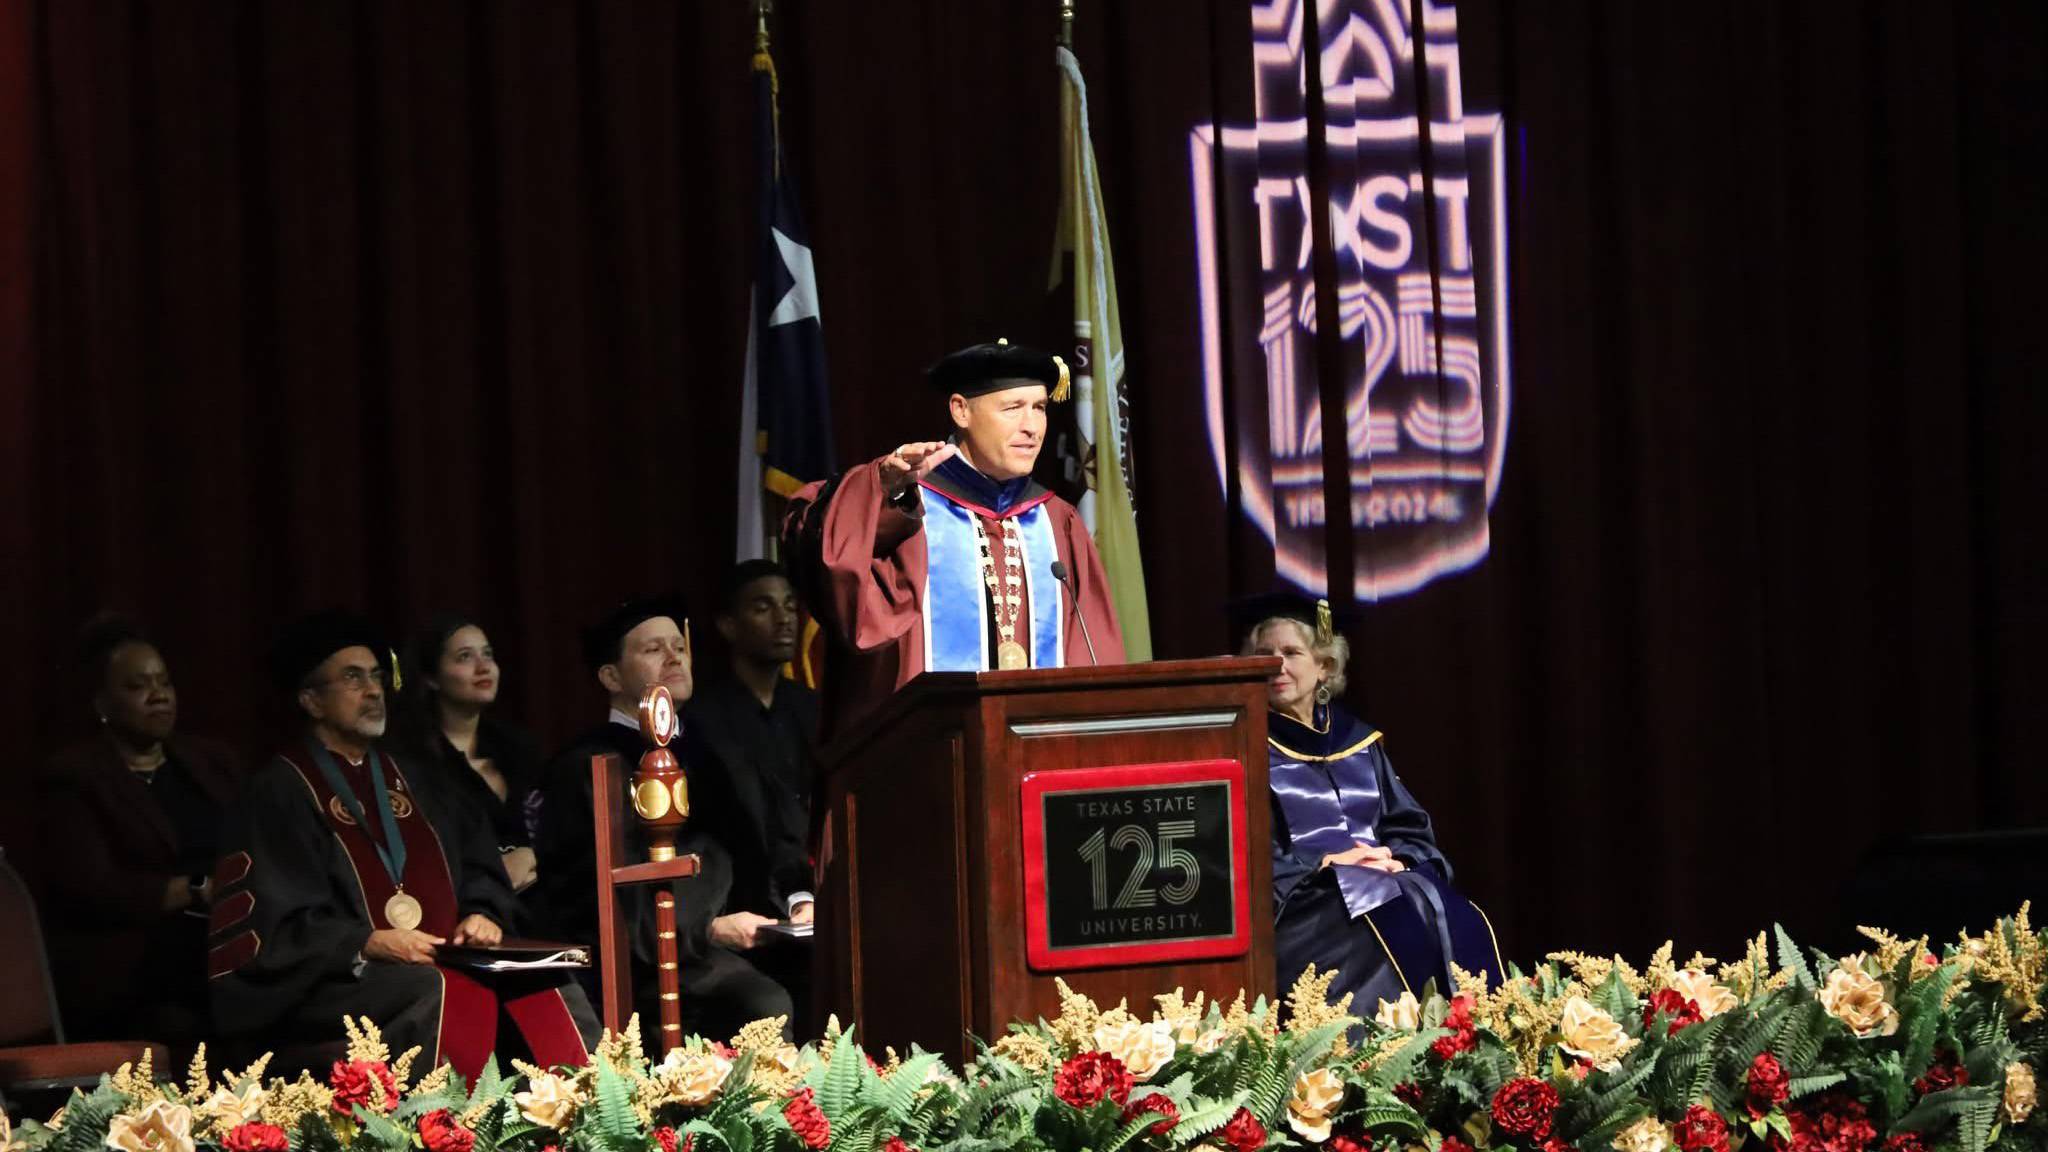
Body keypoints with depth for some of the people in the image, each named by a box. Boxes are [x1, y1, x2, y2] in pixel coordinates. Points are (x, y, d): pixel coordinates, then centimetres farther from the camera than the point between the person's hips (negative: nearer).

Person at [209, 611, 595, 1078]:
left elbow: (480, 869, 24)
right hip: (342, 981, -6)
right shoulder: (281, 791, 2)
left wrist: (482, 916, 2)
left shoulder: (408, 778, 23)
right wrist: (369, 943, -19)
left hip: (443, 960, 6)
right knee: (443, 995, -36)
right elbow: (278, 924, -7)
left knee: (549, 990, -20)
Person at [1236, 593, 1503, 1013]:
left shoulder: (1359, 741, 21)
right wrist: (1325, 863, -12)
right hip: (1298, 900, -5)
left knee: (1456, 922, -26)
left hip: (1384, 881, 5)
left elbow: (1412, 831, 18)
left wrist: (1394, 859, -5)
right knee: (1396, 929, -33)